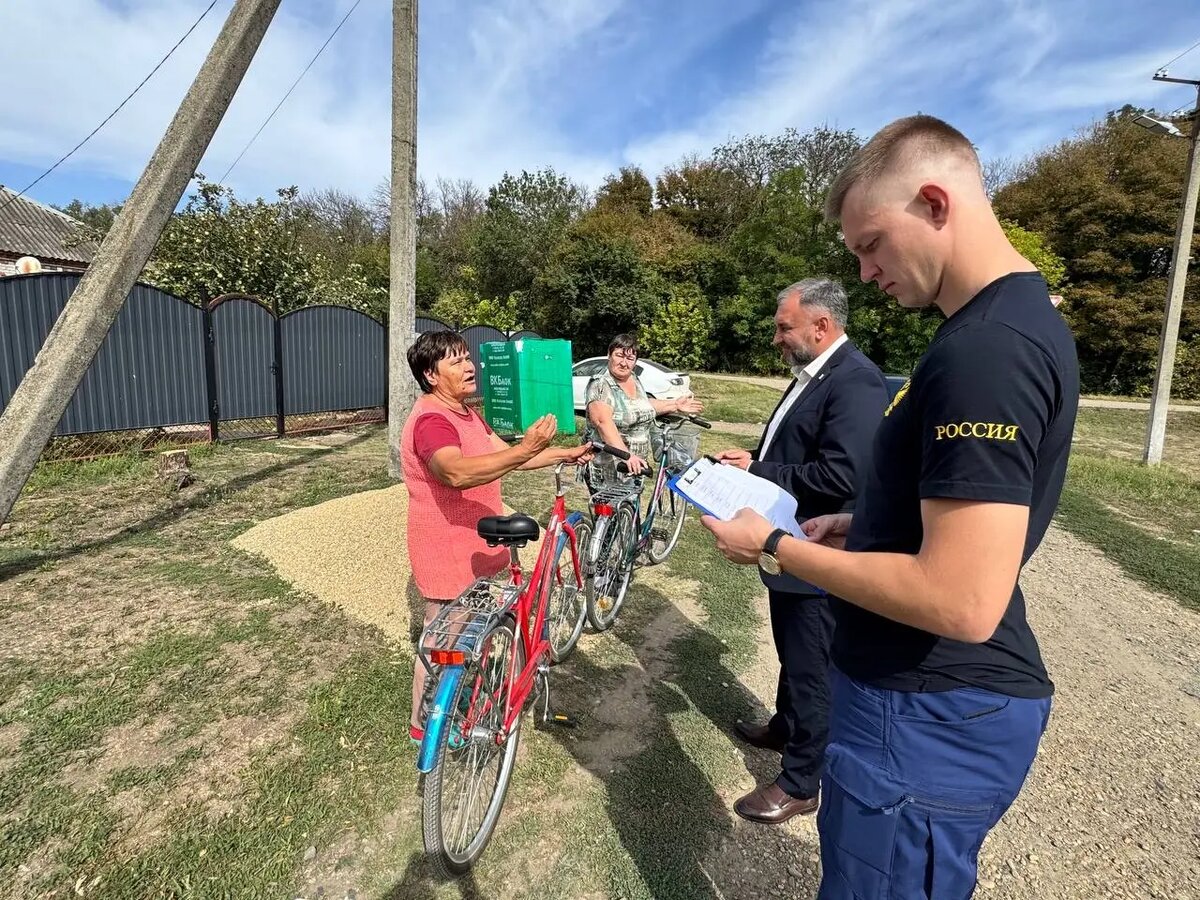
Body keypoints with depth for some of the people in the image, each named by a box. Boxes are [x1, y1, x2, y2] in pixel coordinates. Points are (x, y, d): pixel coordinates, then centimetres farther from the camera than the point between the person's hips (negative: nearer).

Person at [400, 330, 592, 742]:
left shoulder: (464, 412, 9)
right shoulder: (431, 420, -25)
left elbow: (506, 454, 10)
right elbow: (457, 472, -44)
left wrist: (566, 454, 2)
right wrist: (526, 450, -53)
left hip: (473, 547, 10)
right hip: (447, 551, -10)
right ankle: (423, 722, 28)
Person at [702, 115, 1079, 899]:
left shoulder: (985, 348, -26)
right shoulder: (1016, 319, 8)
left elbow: (961, 601, -29)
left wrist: (778, 548, -19)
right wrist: (863, 527, 6)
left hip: (932, 713, -10)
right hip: (939, 694, 10)